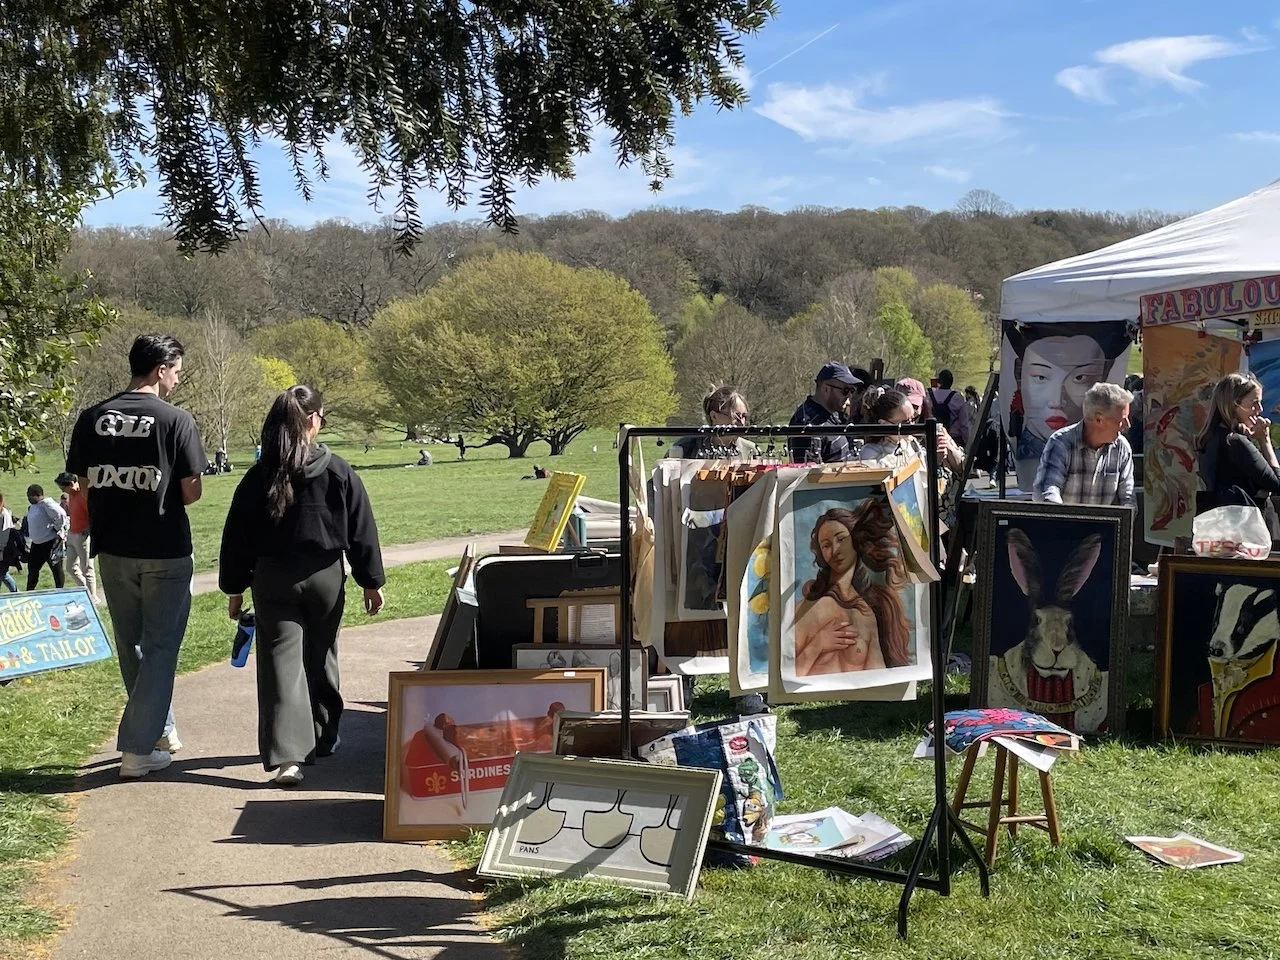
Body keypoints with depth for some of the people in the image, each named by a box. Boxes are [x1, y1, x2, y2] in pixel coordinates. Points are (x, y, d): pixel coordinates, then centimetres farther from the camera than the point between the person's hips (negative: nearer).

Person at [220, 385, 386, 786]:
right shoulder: (338, 471, -4)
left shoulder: (259, 477, -2)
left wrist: (234, 589, 9)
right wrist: (371, 581, 7)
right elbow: (362, 530, -1)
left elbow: (237, 538, 1)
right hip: (326, 578, 1)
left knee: (281, 663, -3)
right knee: (321, 660, 17)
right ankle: (323, 739, 31)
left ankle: (287, 755, -15)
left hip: (273, 580, -1)